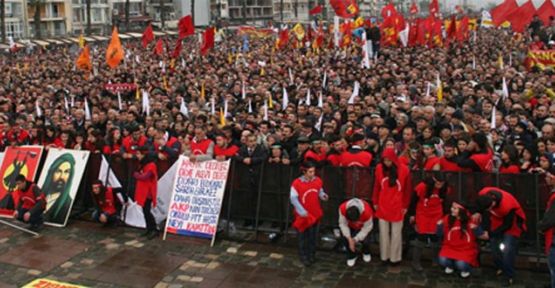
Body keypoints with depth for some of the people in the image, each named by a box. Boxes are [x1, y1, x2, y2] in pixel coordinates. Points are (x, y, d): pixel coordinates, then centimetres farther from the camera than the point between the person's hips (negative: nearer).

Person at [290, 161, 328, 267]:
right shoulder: (297, 183, -19)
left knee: (313, 236, 16)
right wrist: (301, 211, -22)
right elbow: (293, 198, -16)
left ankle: (312, 255, 33)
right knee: (303, 236, 9)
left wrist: (323, 195, -14)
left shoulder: (318, 180, -6)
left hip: (315, 213, 4)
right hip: (303, 214, -4)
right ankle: (304, 257, 24)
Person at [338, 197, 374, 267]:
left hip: (363, 226, -2)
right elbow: (343, 223, -24)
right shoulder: (342, 208, -38)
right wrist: (349, 238, -29)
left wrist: (355, 239, -25)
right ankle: (351, 256, 11)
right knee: (344, 238, -17)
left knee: (365, 240, -18)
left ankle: (366, 253, 18)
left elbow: (367, 228, -25)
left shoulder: (367, 212, -43)